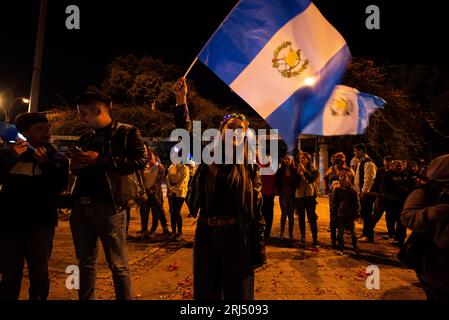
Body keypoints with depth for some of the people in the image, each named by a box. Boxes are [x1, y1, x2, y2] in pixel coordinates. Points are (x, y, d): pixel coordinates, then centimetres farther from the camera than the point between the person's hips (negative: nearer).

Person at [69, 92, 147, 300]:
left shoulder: (127, 132, 1)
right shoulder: (86, 138, 20)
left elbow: (140, 161, -15)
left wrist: (100, 160, -15)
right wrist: (75, 164, 4)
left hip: (109, 206, -6)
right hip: (81, 206, 7)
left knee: (118, 264, 0)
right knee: (85, 262, 17)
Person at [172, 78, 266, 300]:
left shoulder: (250, 167, -3)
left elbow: (257, 211, -4)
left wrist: (258, 252, -6)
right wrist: (181, 100, -15)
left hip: (237, 237, -2)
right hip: (206, 234, 2)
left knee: (237, 293, 13)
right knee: (205, 292, 18)